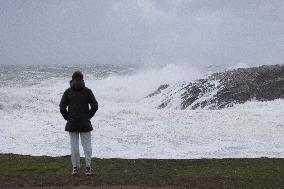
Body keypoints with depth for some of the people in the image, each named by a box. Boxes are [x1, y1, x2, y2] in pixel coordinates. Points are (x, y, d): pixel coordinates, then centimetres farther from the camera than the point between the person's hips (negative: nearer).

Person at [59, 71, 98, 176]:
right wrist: (88, 116, 5)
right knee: (87, 145, 5)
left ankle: (75, 168, 6)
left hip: (72, 123, 1)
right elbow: (95, 106, -7)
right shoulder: (87, 91, -2)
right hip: (85, 123, 0)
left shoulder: (68, 92, -1)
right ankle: (88, 167, 1)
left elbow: (62, 107, -7)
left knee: (74, 146, 5)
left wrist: (68, 118, 5)